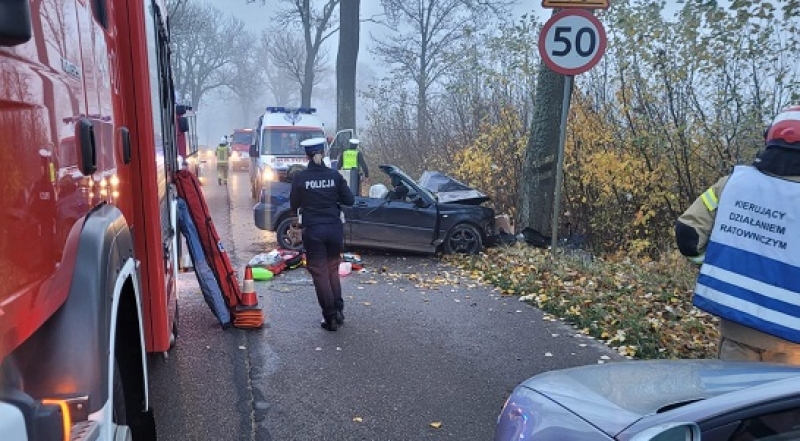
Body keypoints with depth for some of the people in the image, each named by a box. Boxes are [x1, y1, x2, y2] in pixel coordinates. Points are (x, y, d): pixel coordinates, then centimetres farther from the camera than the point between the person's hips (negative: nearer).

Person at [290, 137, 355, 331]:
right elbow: (349, 200, 1)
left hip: (313, 230, -2)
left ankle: (330, 317, 5)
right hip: (334, 228, 3)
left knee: (320, 272, 5)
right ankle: (338, 310, 17)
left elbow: (294, 205, 0)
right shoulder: (334, 175, -3)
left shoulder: (300, 177, -8)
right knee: (332, 269, 19)